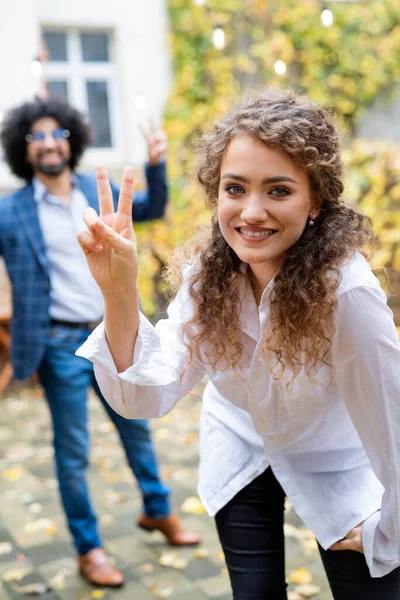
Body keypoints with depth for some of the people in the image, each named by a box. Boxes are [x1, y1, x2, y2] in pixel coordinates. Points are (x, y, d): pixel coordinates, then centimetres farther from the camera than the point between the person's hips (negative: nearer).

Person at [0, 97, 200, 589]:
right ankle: (88, 548, 24)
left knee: (136, 428, 18)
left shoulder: (97, 189, 4)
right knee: (73, 451, 7)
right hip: (62, 344, -4)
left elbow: (152, 209, 14)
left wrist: (155, 164, -1)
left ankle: (157, 511, 40)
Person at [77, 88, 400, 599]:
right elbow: (149, 395, -25)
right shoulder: (205, 271, -21)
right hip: (239, 446, 3)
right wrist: (118, 294, -41)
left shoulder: (345, 290, -35)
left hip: (336, 458, -3)